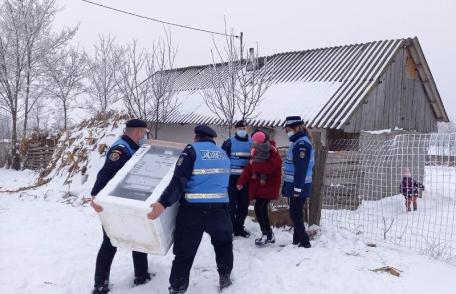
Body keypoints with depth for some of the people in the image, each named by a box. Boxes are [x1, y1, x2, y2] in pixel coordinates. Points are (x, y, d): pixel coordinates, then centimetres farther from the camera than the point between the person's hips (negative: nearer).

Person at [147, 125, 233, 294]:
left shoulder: (192, 150, -4)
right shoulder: (223, 154, 13)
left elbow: (179, 180, -17)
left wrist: (163, 203, -23)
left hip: (193, 210, -4)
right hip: (219, 208, 4)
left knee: (184, 252, 7)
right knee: (224, 244, 29)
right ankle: (225, 278, 39)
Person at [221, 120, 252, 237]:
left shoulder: (252, 143, 10)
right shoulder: (229, 143, -2)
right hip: (232, 177, -4)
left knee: (243, 204, 9)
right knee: (231, 203, -3)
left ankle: (239, 227, 21)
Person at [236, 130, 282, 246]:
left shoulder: (273, 154, -13)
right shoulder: (257, 152, 9)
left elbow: (269, 168, -29)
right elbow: (249, 168, 6)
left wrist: (256, 164, -17)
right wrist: (241, 182, 0)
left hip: (268, 187, -8)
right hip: (258, 186, 8)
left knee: (259, 208, -15)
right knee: (262, 210, 11)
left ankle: (267, 234, -5)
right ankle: (269, 234, 21)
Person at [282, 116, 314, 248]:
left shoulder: (301, 144, -18)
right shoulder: (297, 143, 15)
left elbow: (301, 168, -23)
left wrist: (297, 188, -23)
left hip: (298, 186, -10)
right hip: (295, 185, 10)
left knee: (295, 213, -4)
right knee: (296, 213, 15)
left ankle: (304, 241, 3)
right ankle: (297, 240, 24)